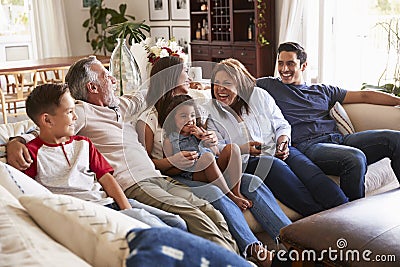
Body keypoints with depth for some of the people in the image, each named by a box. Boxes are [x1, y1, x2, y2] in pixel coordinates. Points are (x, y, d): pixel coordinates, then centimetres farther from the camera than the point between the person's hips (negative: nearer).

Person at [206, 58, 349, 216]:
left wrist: (283, 140, -3)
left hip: (279, 152, 4)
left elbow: (282, 124, 18)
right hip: (249, 161, -3)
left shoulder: (259, 95, 14)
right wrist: (241, 149, -16)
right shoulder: (212, 112, 7)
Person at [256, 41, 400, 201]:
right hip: (307, 145, -5)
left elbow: (363, 96, 26)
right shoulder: (270, 85, 16)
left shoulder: (323, 90, 26)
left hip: (338, 139, 6)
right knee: (355, 158, -36)